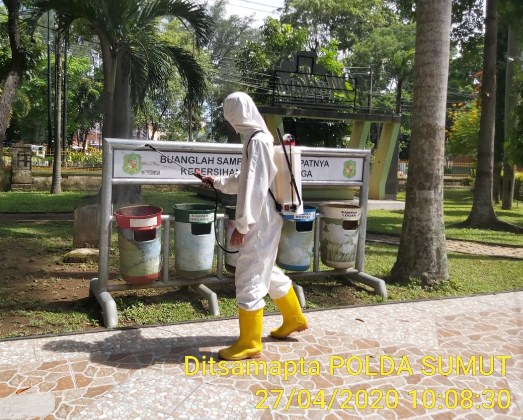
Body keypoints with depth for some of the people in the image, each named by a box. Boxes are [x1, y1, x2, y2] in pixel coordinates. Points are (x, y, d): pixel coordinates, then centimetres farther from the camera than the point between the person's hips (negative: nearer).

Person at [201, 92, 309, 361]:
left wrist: (241, 225, -21)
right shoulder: (259, 138, 13)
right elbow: (244, 179, 24)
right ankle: (294, 318, 37)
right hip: (265, 220, 10)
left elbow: (254, 187, -23)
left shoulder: (257, 141, -18)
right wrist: (217, 182, 31)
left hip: (259, 222, -10)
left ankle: (249, 343, 11)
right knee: (266, 271, 22)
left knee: (249, 278, -2)